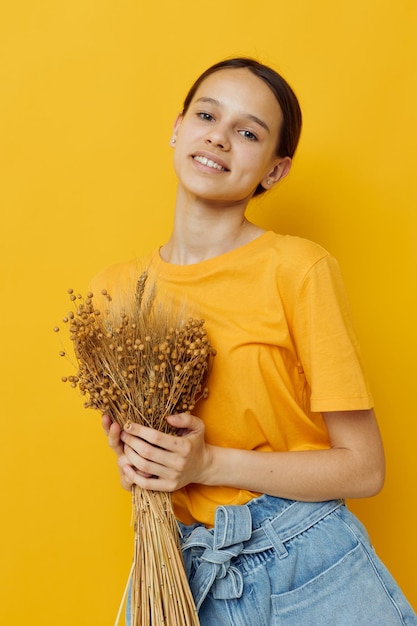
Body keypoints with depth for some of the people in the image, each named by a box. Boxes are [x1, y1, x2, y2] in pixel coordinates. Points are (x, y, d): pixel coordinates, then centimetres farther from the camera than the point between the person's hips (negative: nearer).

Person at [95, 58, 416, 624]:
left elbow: (363, 468, -9)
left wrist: (209, 463, -17)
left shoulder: (300, 269, -12)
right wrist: (134, 459, -6)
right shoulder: (116, 287, 1)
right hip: (184, 576, 3)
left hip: (311, 566, -3)